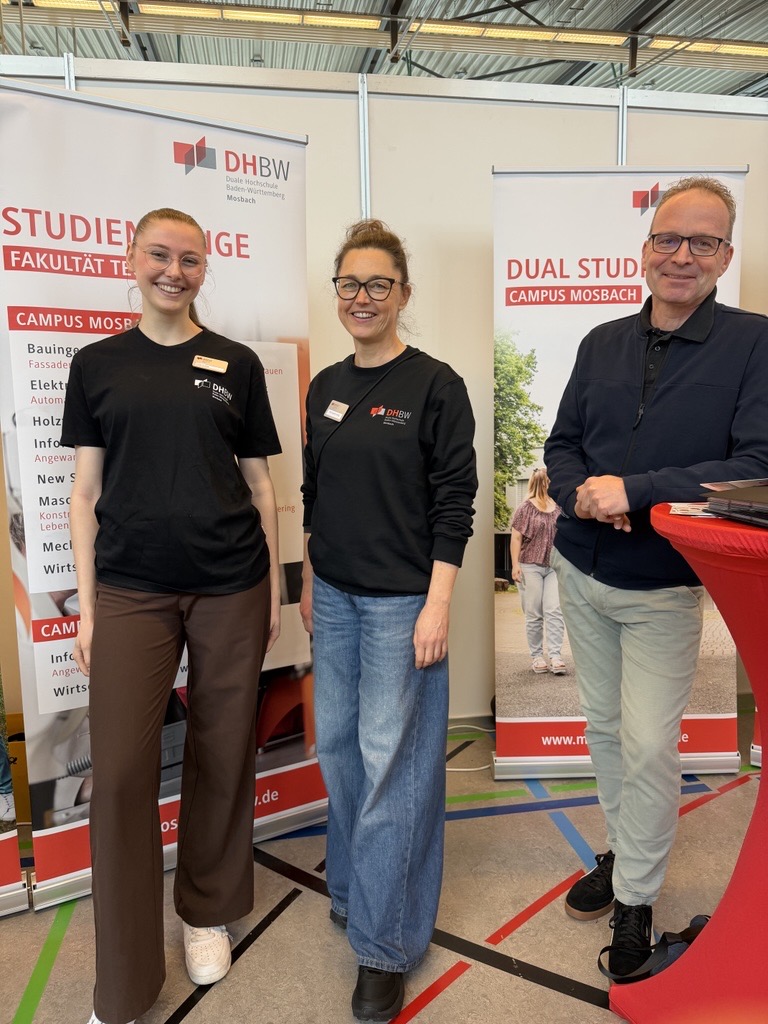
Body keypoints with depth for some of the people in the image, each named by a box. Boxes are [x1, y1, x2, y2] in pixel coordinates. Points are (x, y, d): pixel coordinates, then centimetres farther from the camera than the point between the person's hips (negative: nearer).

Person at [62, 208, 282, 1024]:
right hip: (131, 591, 0)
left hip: (230, 589, 1)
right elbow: (85, 492, 6)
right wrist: (86, 606, 3)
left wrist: (274, 587, 6)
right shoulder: (97, 364, 7)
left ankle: (207, 912, 35)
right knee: (120, 771, -2)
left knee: (221, 759, 9)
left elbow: (259, 483, 8)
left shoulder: (236, 365, 6)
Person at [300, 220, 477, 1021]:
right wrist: (309, 582, 14)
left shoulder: (434, 385, -9)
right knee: (336, 741, 16)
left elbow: (455, 500, -11)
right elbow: (314, 492, 13)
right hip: (335, 594, 6)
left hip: (402, 599, -6)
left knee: (391, 758, 1)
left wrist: (437, 603, -15)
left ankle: (384, 945, 18)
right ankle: (352, 888, 40)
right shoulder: (325, 388, 8)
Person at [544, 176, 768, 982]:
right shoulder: (602, 344, 4)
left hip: (663, 588, -4)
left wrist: (633, 490, -25)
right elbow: (562, 444, 6)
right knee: (602, 726, 17)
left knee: (648, 745, -1)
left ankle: (636, 899, 23)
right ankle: (624, 852, 40)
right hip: (581, 573, 5)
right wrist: (579, 493, -16)